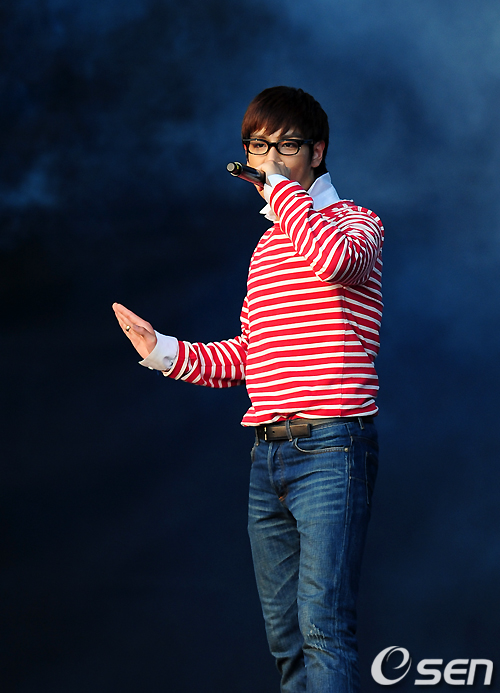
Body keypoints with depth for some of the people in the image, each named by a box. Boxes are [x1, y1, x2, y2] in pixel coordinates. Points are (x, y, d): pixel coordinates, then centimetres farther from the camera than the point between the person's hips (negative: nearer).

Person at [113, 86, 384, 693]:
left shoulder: (353, 221, 0)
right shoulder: (268, 243, 22)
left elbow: (335, 259, -26)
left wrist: (281, 184, -13)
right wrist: (164, 351, 11)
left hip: (330, 444, -8)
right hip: (268, 451, 8)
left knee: (322, 624, -15)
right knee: (283, 635, 10)